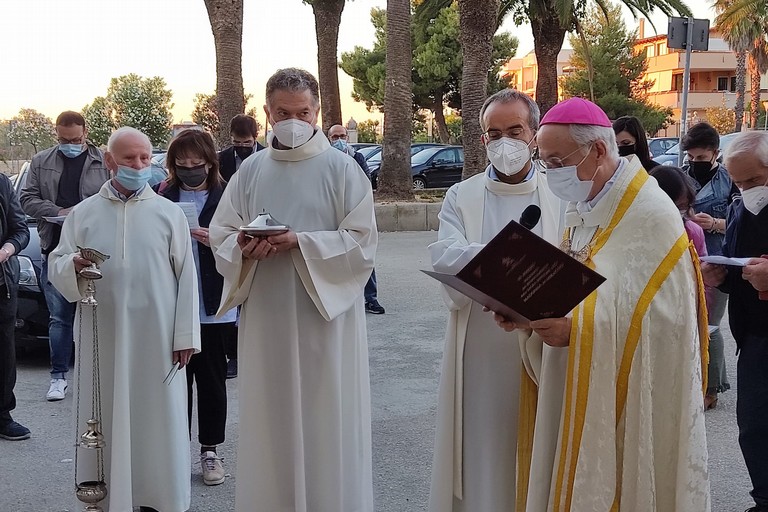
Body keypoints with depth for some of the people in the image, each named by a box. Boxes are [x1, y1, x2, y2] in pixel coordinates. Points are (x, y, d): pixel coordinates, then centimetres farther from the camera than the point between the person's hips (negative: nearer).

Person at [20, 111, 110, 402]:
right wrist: (58, 212, -8)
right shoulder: (41, 162, 11)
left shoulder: (105, 162, 4)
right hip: (55, 250, 2)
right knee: (59, 318, 7)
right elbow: (27, 198, 8)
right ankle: (59, 376, 15)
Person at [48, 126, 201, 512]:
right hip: (102, 338, 1)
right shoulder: (82, 213, 7)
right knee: (106, 419, 4)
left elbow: (186, 277, 2)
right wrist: (73, 264, -17)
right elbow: (56, 267, 7)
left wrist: (185, 335, -2)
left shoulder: (169, 214, 4)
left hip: (156, 338, -1)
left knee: (157, 419, 3)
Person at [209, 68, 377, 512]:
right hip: (267, 317, 3)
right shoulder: (250, 171, 9)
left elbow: (362, 242, -8)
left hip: (325, 315, -3)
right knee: (271, 422, 8)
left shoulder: (342, 168, -2)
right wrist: (244, 247, -14)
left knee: (326, 422, 2)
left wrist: (300, 242, -18)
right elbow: (221, 236, 8)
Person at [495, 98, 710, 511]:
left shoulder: (651, 216, -16)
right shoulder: (580, 209, 9)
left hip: (628, 400, -7)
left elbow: (661, 317, -22)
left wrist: (576, 330, -27)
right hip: (579, 391, 7)